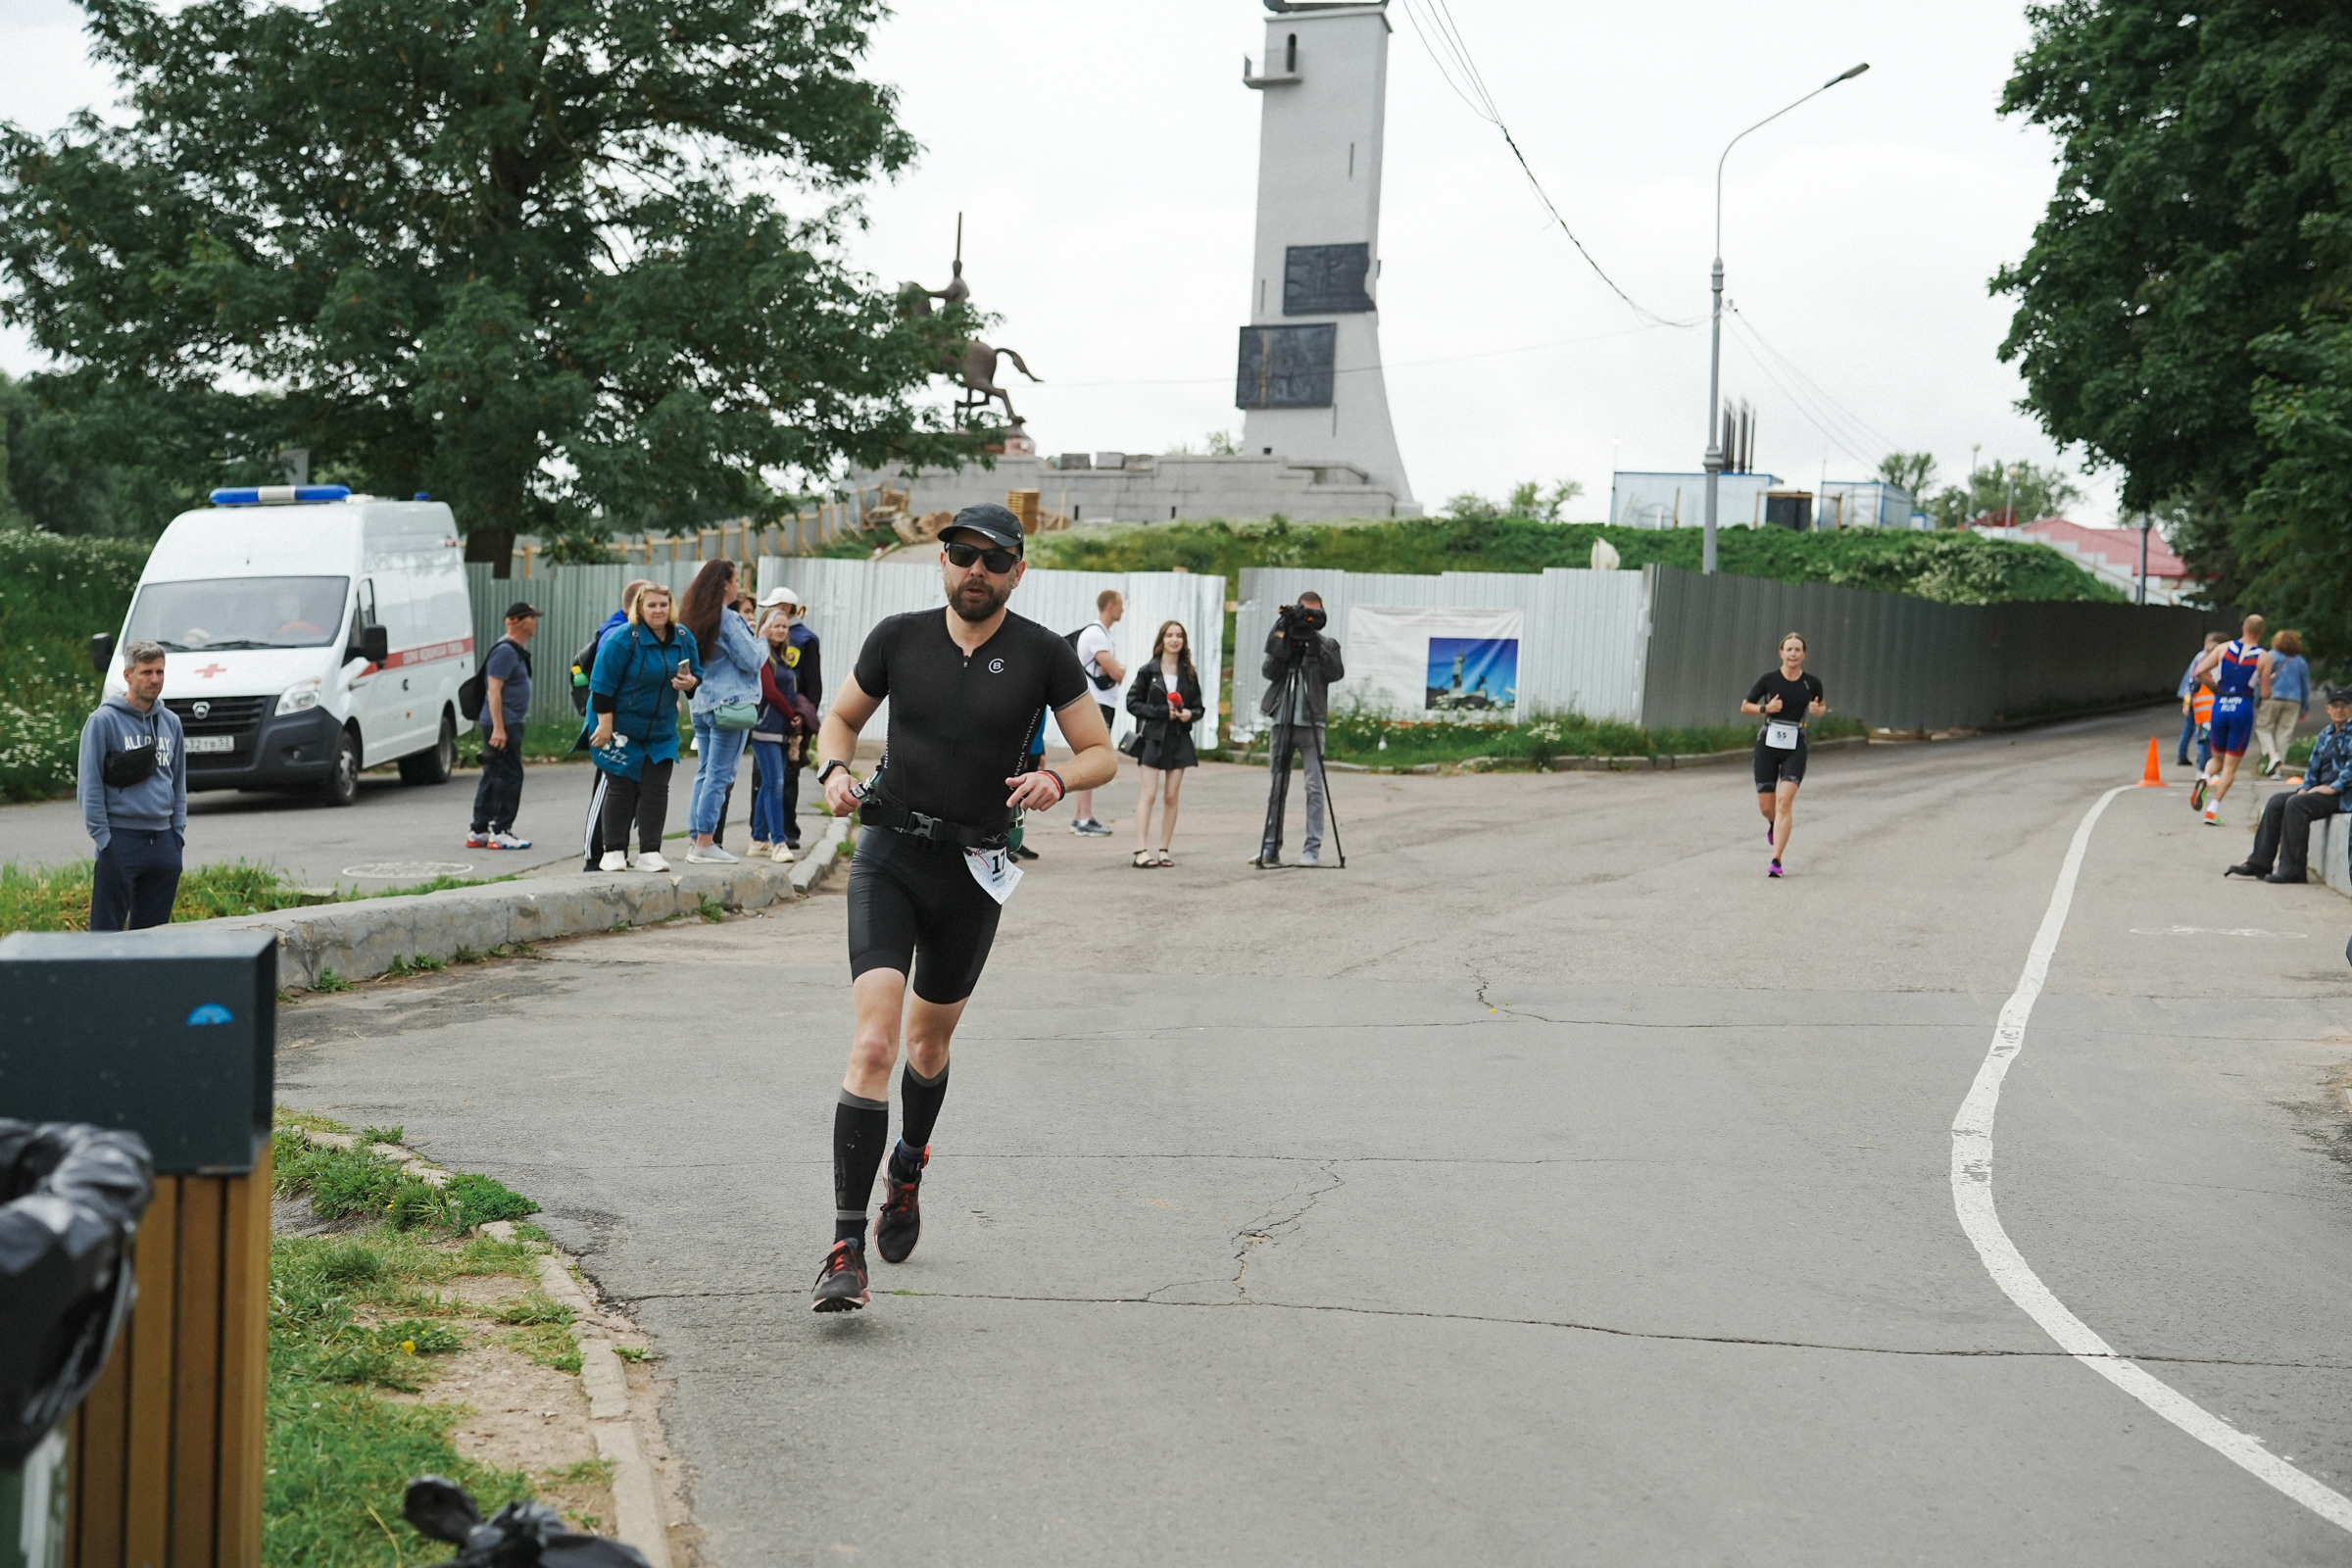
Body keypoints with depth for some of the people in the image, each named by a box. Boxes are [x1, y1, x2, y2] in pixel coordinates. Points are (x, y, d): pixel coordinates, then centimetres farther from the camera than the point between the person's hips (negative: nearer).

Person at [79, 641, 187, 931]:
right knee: (107, 929, -5)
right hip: (121, 839, -6)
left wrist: (178, 831, 11)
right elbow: (90, 785, -7)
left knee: (152, 931, 10)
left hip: (163, 840, 6)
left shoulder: (171, 722, 12)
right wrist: (102, 837, -12)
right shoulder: (103, 721, -6)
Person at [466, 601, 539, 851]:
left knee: (492, 778, 12)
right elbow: (494, 691, -20)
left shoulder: (516, 650, 18)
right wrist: (499, 728, -25)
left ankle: (479, 832, 16)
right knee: (509, 776, -9)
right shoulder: (505, 651, -15)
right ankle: (501, 832, -6)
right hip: (503, 724, -11)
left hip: (510, 723, 11)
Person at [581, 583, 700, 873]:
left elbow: (697, 673, 14)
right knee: (620, 788, 1)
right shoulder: (623, 639, -15)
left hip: (661, 730, 5)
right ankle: (614, 852, 10)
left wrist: (690, 682, -11)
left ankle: (649, 853, 3)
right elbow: (603, 683, -15)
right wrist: (605, 724, -18)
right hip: (621, 727, -5)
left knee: (656, 788, 0)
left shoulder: (683, 637, 2)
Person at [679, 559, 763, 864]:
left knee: (704, 774, 12)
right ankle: (705, 844, -8)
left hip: (702, 704, 8)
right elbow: (751, 661, -12)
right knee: (719, 775, -6)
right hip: (730, 704, -8)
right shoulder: (728, 620, -13)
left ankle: (696, 840, 12)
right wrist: (760, 641, 9)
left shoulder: (691, 618, 12)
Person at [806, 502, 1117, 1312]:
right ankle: (846, 1249, -19)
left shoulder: (1042, 653, -2)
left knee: (929, 1042, 18)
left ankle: (907, 1171, 50)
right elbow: (841, 716, 15)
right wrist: (835, 769, -6)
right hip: (888, 858, -1)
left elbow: (1101, 752, 3)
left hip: (973, 873, 1)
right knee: (873, 1043, -17)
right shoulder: (899, 637, 1)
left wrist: (1056, 779, -18)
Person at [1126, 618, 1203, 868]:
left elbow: (1198, 707, 15)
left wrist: (1190, 714, -9)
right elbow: (1132, 703, -2)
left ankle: (1164, 849, 7)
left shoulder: (1189, 675, 9)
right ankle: (1141, 850, -11)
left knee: (1172, 796, 2)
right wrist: (1162, 712, -12)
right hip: (1153, 737, -3)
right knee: (1149, 794, -9)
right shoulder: (1147, 672, 1)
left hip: (1179, 739, 3)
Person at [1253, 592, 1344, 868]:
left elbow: (1336, 673, -10)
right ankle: (1270, 848, 7)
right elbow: (1269, 672, -3)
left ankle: (1313, 849, -4)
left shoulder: (1327, 645, 7)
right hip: (1282, 722, 2)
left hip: (1311, 725, -2)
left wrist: (1316, 643, -18)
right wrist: (1286, 643, -16)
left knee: (1314, 788, -5)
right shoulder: (1282, 640, 11)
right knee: (1276, 788, 4)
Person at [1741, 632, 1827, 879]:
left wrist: (1818, 710, -5)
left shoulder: (1812, 683, 1)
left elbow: (1821, 707, 19)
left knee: (1785, 802, -16)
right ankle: (1774, 824, 43)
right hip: (1768, 744, 1)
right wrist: (1766, 708, -13)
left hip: (1795, 748, -1)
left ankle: (1776, 861, -14)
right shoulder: (1768, 679, -3)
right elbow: (1745, 706, 6)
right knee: (1766, 806, 4)